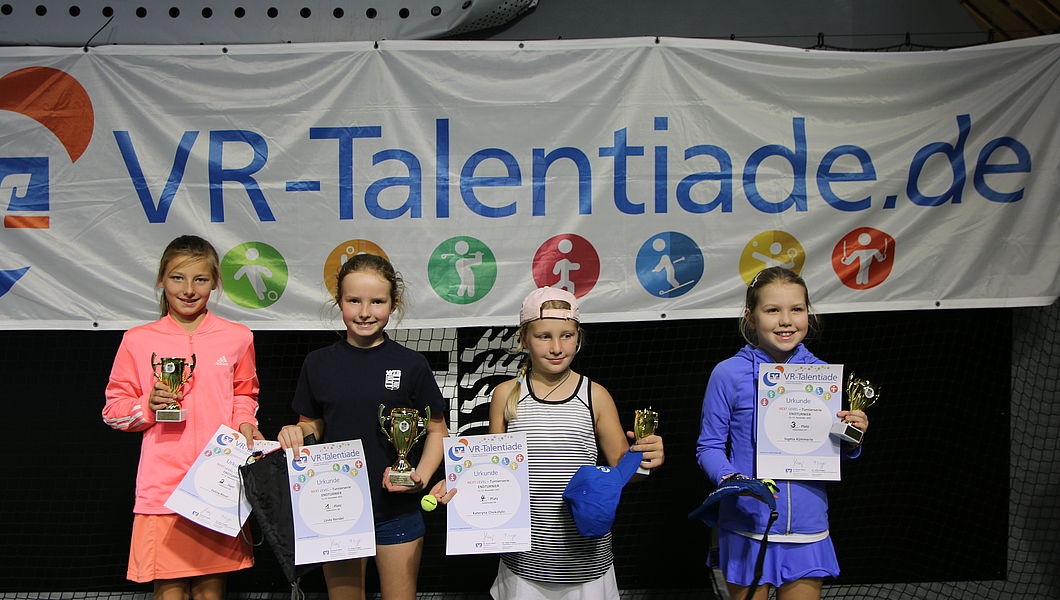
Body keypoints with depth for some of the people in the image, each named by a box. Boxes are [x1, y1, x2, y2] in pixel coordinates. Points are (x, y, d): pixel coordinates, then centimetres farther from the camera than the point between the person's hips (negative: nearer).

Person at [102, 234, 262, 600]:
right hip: (163, 483, -1)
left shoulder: (237, 338, 6)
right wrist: (148, 406, -12)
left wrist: (244, 423, 0)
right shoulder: (138, 340, 2)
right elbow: (113, 408, 7)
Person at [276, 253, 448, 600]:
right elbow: (312, 426, 10)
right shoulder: (318, 364, 1)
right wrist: (296, 434, -12)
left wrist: (422, 476, -14)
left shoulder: (411, 365, -5)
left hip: (396, 511, -1)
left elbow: (437, 431, 1)